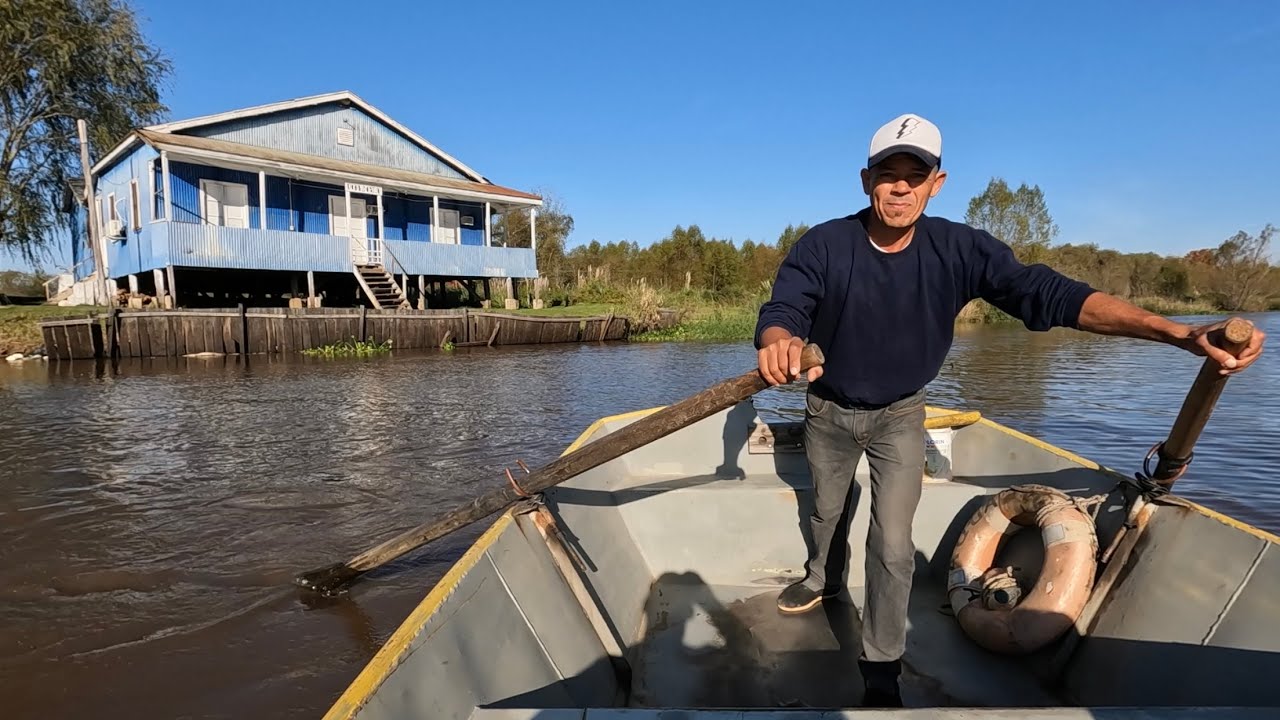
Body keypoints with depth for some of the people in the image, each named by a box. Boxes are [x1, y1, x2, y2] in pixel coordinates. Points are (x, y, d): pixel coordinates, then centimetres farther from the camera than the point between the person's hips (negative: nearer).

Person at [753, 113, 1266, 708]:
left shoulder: (958, 250, -20)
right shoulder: (822, 246, -25)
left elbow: (1047, 293, -26)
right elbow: (780, 311, -37)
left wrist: (1180, 333, -37)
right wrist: (778, 344, -64)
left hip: (899, 416, 0)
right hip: (828, 412, 0)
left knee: (893, 546, -3)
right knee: (828, 512, 23)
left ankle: (882, 672, 19)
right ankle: (823, 579, 55)